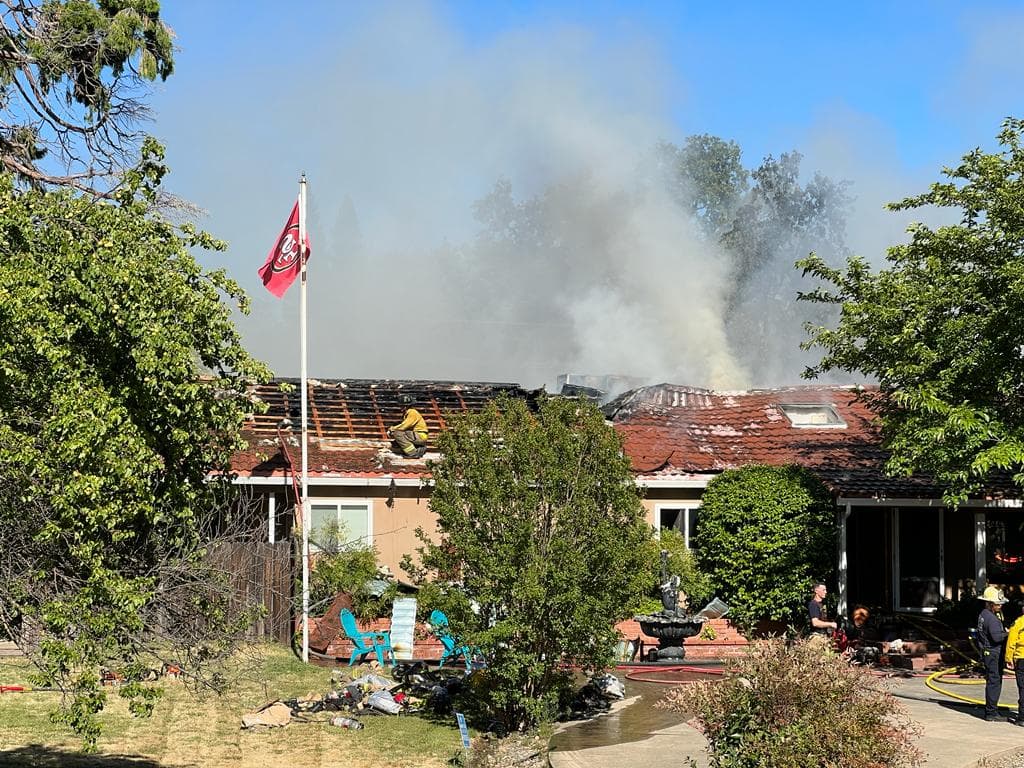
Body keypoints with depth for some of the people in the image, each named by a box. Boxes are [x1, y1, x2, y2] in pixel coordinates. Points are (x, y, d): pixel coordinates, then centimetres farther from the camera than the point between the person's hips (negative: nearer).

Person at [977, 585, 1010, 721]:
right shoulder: (991, 618, -19)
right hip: (993, 653, -10)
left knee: (993, 682, 16)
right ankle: (991, 712, -4)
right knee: (994, 682, -7)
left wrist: (1003, 629, 10)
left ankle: (991, 710, 23)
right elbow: (996, 637, -26)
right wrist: (1007, 632, -11)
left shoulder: (983, 614, 14)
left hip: (987, 652, 10)